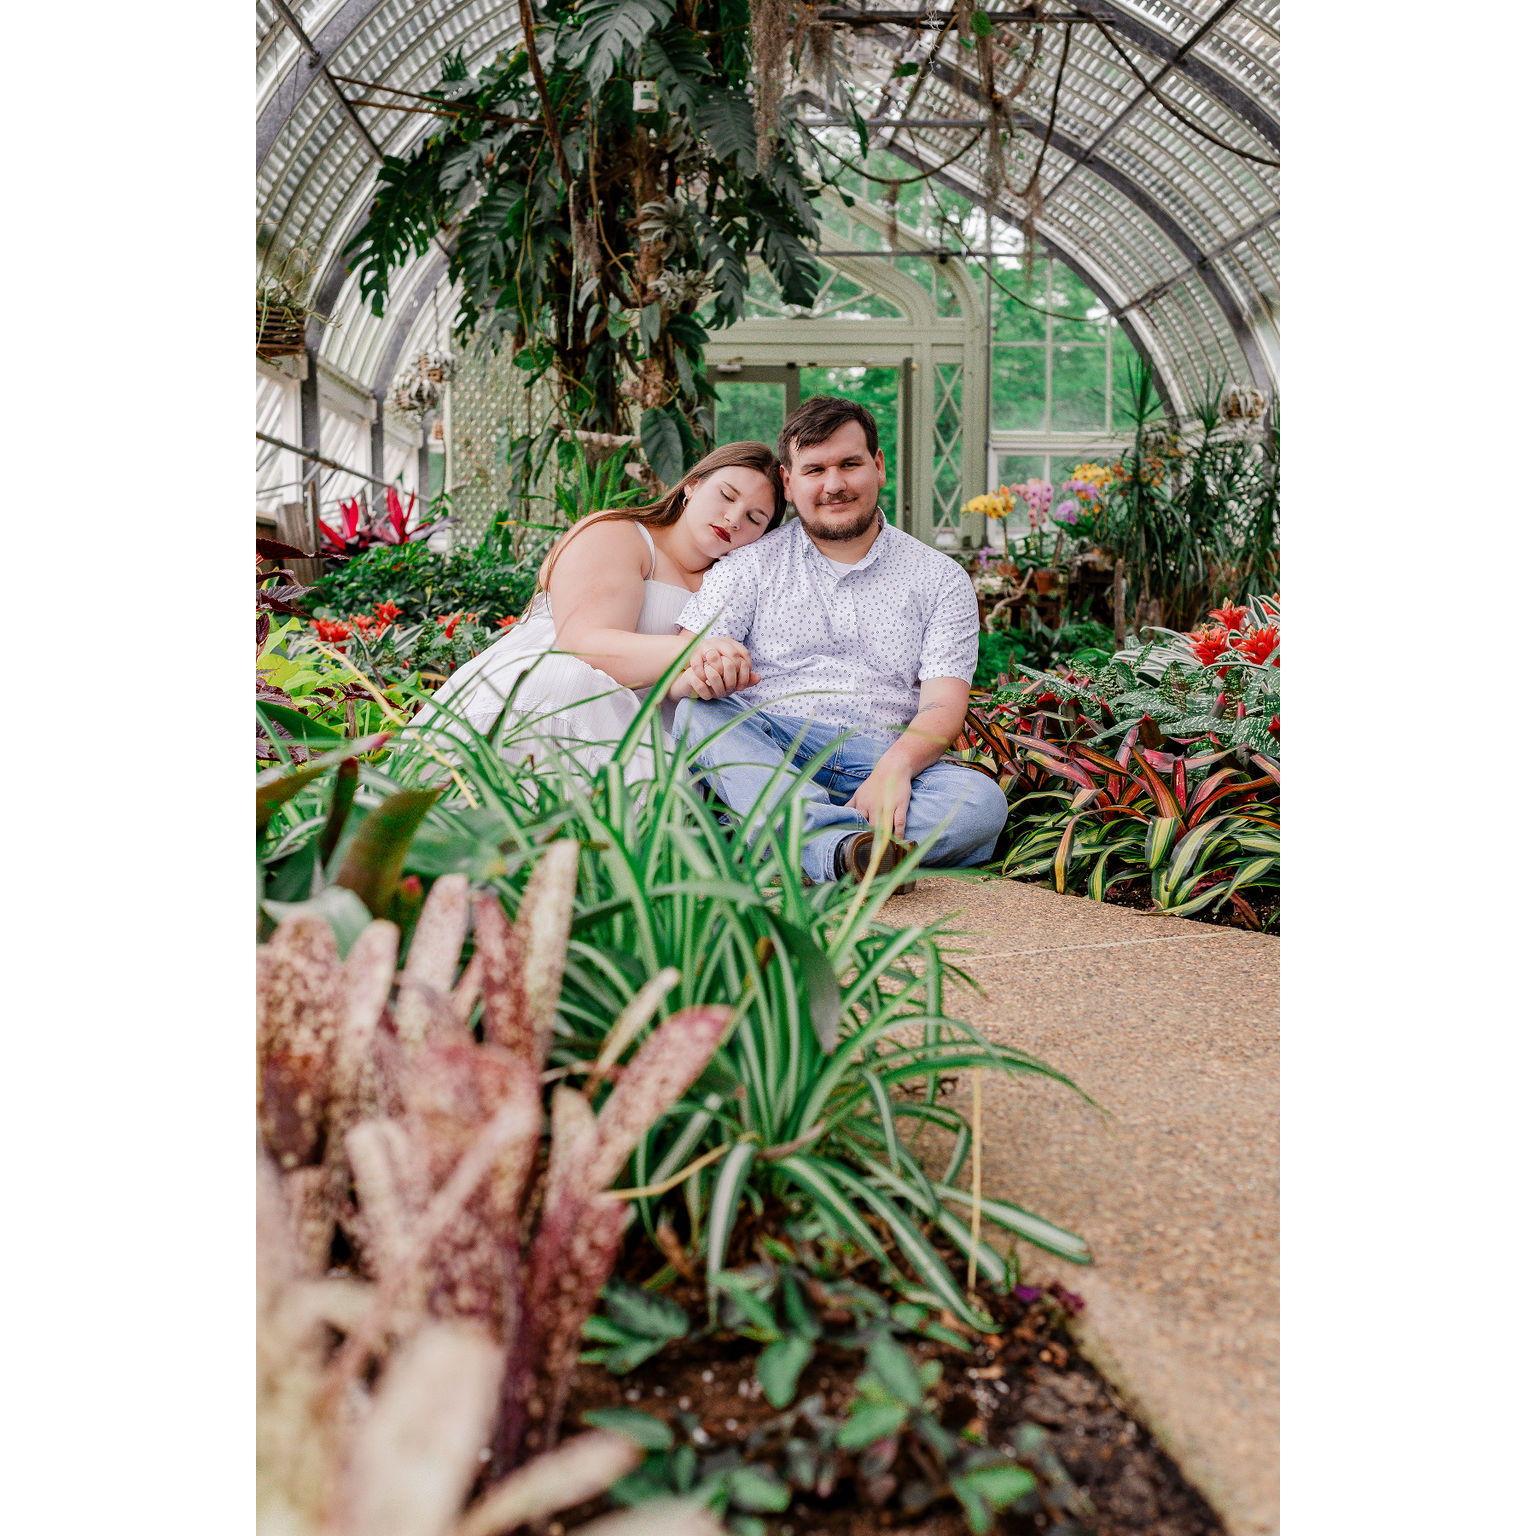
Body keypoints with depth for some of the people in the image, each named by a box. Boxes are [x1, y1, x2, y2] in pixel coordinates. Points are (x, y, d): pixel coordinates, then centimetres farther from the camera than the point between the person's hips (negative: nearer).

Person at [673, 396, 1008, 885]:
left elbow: (943, 706, 0)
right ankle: (839, 845, -50)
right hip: (767, 758, 0)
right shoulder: (751, 565, 12)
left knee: (982, 800, -27)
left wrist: (895, 767, -23)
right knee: (702, 713, -30)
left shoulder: (941, 580, 12)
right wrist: (702, 673, -26)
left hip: (882, 766, 0)